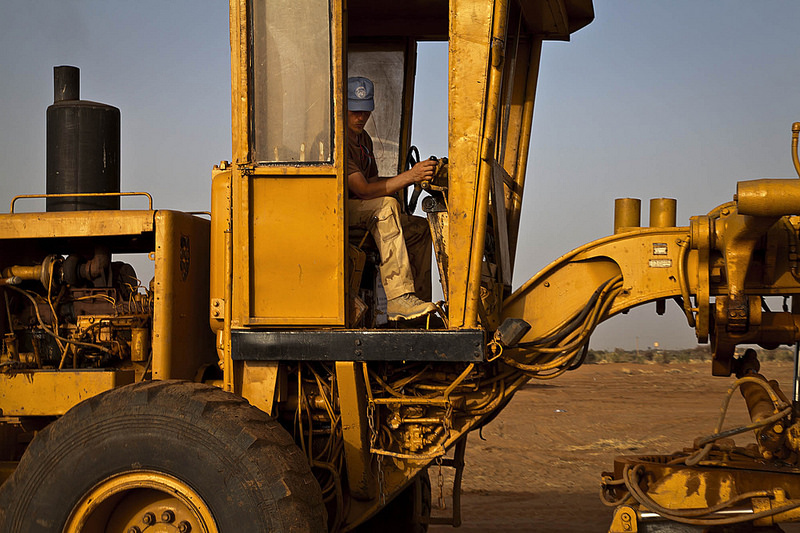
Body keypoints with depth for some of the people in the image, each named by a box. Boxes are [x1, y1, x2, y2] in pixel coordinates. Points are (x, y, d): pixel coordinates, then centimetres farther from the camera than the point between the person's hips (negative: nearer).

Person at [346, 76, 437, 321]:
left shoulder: (363, 138, 15)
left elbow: (373, 181, 15)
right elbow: (363, 190, -24)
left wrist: (417, 177, -1)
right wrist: (409, 176, -27)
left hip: (362, 211, 10)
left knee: (420, 228, 1)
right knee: (386, 206, -34)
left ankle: (418, 300, 4)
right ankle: (399, 299, -41)